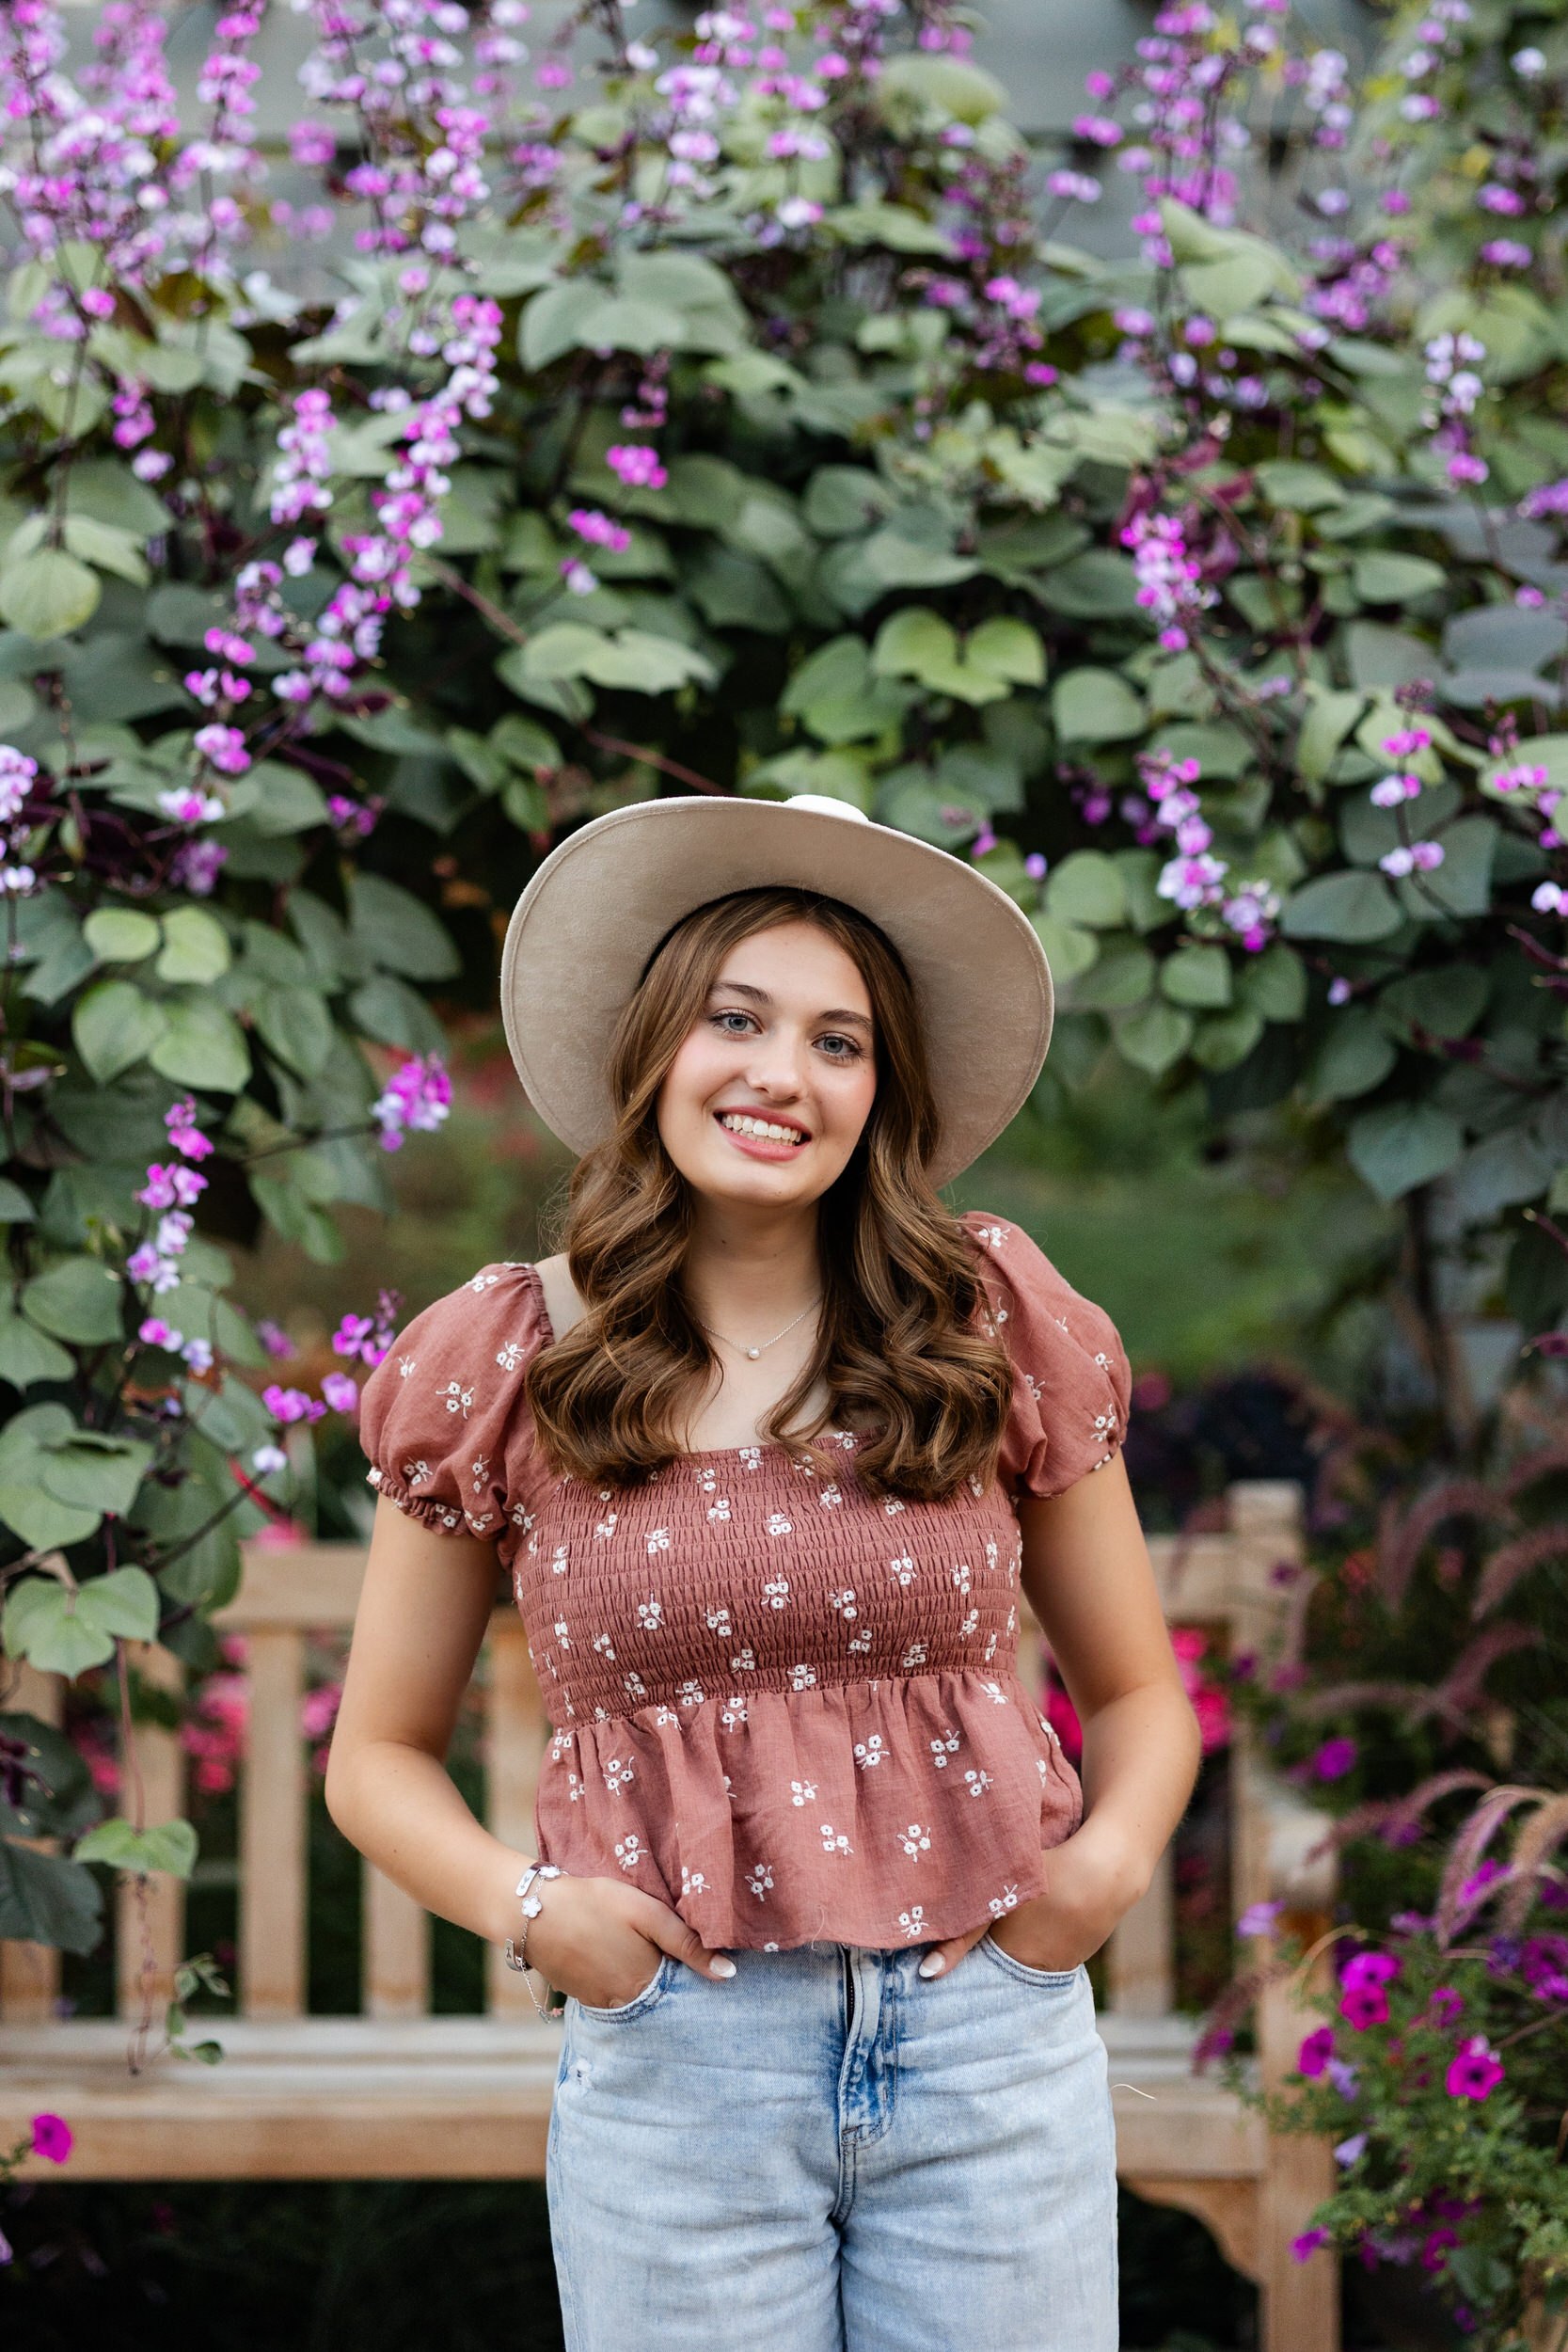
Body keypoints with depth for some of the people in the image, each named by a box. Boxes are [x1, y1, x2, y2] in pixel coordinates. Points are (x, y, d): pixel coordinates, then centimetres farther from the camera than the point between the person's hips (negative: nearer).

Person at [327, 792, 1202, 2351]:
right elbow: (380, 1754, 10)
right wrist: (526, 1905, -8)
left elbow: (1137, 1692, 13)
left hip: (992, 2041, 1)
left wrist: (1111, 1856, -7)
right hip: (671, 2061, -1)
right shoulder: (499, 1367, 3)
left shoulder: (997, 1326, 4)